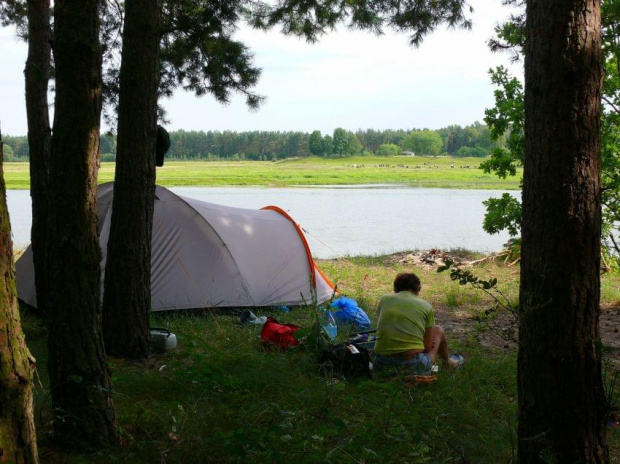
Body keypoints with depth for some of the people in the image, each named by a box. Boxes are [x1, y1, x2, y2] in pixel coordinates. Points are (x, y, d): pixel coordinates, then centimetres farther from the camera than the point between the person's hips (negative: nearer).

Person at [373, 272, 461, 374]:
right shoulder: (426, 306, 5)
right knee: (438, 330, 30)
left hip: (381, 365, 1)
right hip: (414, 367, -1)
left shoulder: (384, 299, 9)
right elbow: (428, 346, 7)